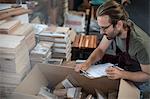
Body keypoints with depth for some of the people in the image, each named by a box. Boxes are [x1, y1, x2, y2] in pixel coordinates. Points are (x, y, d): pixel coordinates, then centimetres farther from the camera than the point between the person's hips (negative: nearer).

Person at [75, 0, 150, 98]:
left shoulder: (141, 44, -40)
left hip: (136, 76, -6)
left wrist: (121, 74, -37)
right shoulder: (113, 28, -23)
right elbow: (101, 50, -8)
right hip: (122, 62, 6)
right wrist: (87, 63, -26)